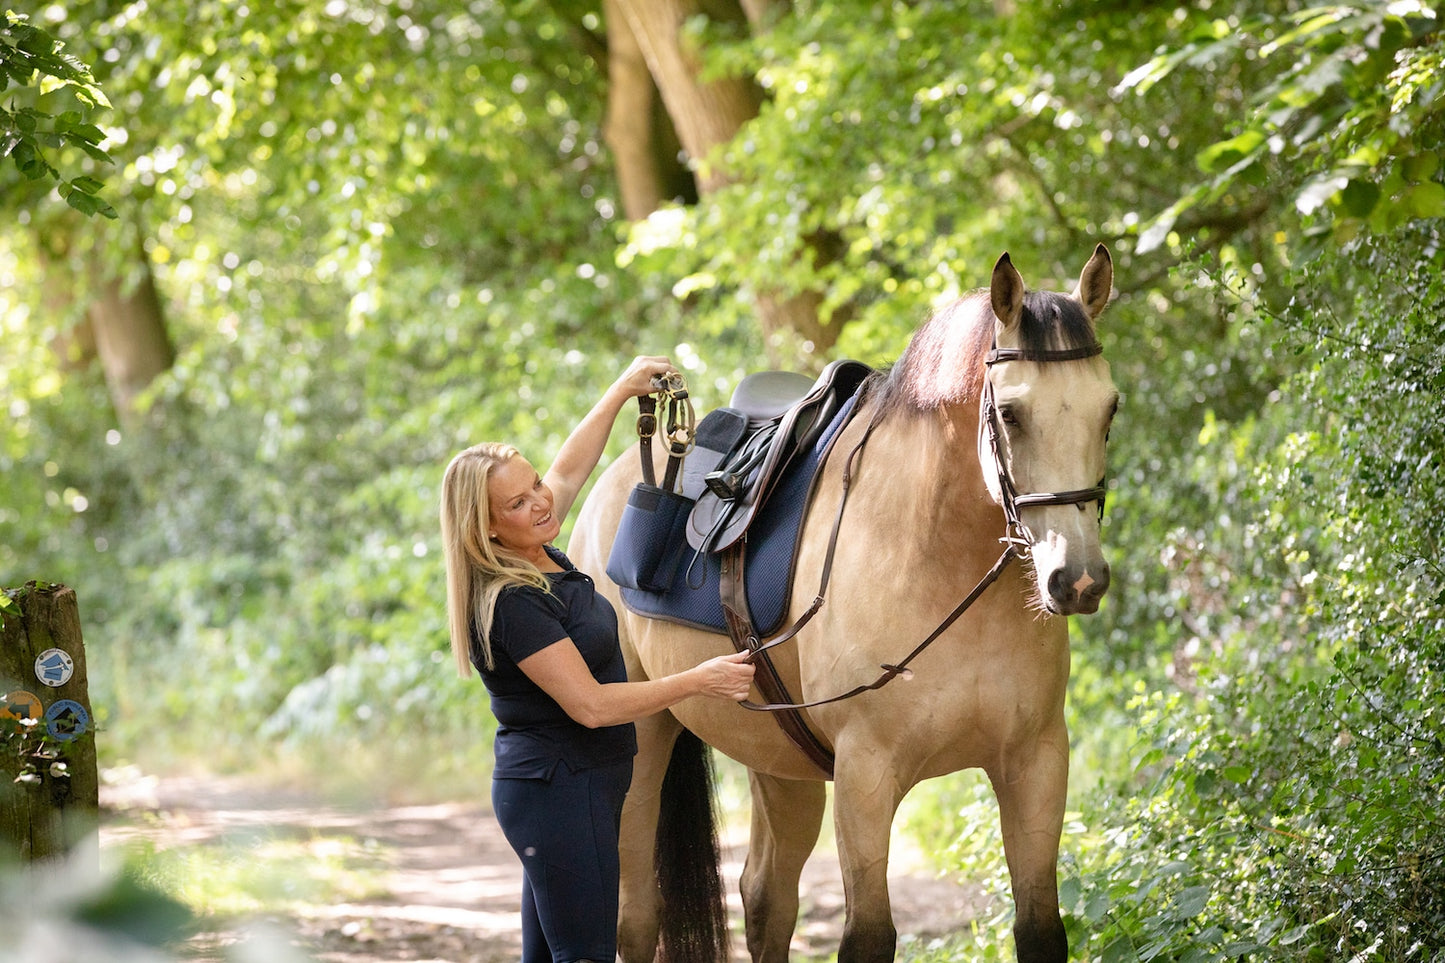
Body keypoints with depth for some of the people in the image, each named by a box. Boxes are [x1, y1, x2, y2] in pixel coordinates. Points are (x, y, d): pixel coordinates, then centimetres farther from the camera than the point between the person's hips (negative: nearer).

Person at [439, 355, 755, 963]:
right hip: (557, 791, -10)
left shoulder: (541, 558, 6)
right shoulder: (510, 604, -21)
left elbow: (570, 468, 25)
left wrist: (624, 389, 30)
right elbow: (589, 705, -23)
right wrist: (699, 681, -20)